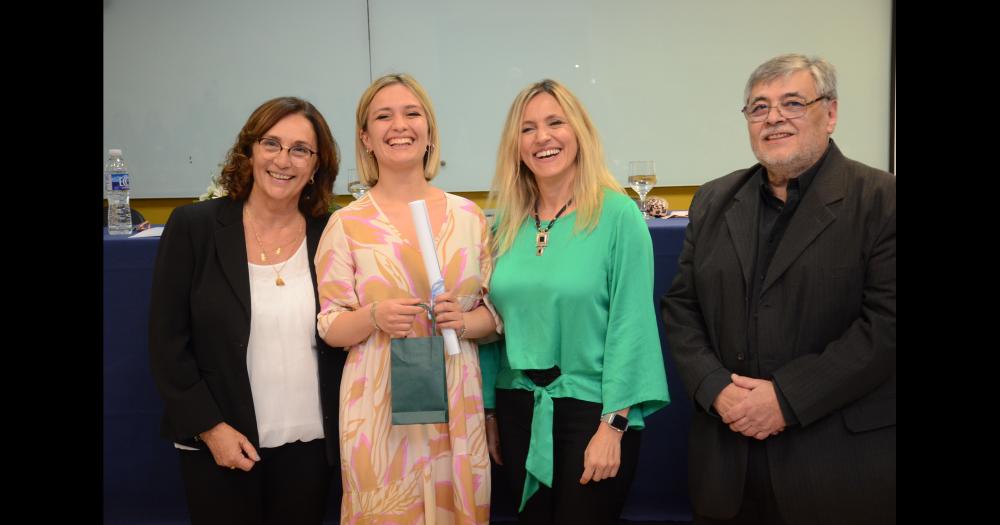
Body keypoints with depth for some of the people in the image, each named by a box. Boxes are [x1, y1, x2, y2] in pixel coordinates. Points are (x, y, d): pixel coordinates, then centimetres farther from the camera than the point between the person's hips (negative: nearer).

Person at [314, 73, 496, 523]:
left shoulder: (469, 215, 4)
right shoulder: (347, 224, -2)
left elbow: (495, 312, 9)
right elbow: (330, 329, 0)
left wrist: (465, 321, -11)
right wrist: (375, 317, -19)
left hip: (456, 402, 2)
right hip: (380, 406, -2)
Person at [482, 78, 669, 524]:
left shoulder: (618, 214, -10)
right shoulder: (506, 221, 3)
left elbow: (630, 326, -13)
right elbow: (495, 322, 8)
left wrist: (612, 426, -16)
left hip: (591, 411, -4)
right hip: (518, 409, 5)